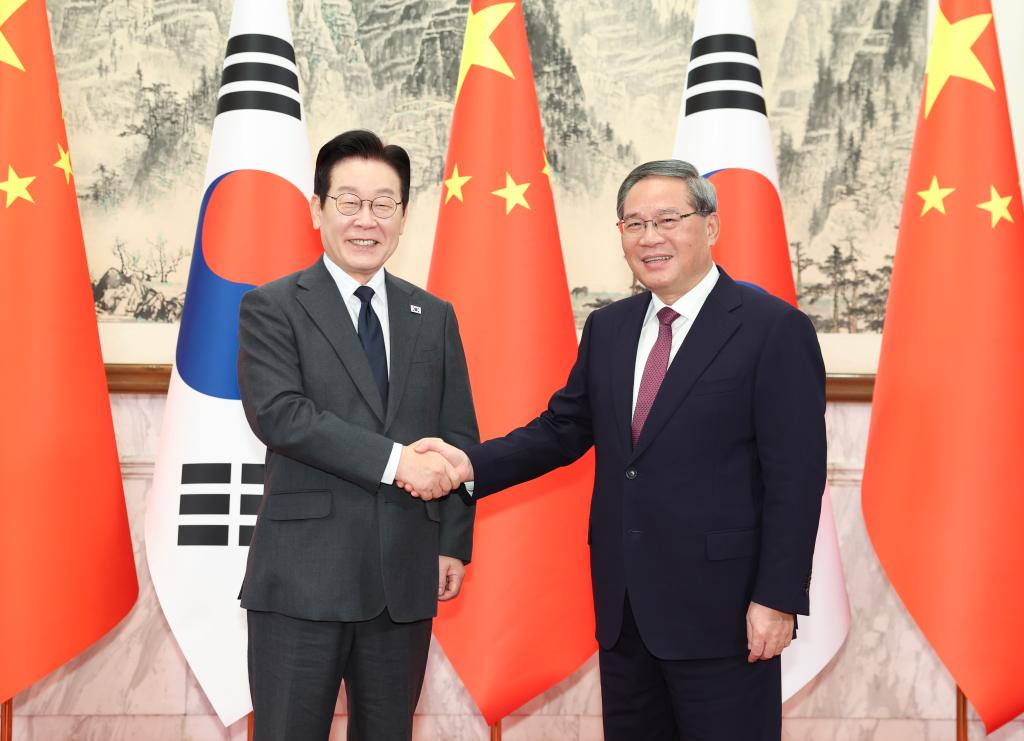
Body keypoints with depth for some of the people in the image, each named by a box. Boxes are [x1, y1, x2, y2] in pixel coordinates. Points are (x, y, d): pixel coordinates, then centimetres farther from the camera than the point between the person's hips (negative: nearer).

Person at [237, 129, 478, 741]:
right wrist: (393, 458, -21)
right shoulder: (272, 308, -1)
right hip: (304, 575, -4)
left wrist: (453, 543, 4)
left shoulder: (435, 316, 11)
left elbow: (458, 437, 11)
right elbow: (279, 414, -16)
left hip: (406, 575, 4)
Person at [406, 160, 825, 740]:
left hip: (721, 607, -6)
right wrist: (472, 463, -2)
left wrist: (778, 599, -15)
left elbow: (796, 477, -12)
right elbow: (563, 429, 13)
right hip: (624, 605, 6)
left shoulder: (775, 328, -9)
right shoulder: (608, 329, 10)